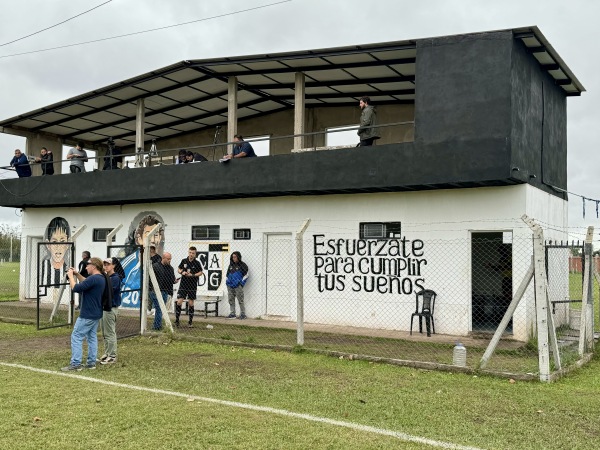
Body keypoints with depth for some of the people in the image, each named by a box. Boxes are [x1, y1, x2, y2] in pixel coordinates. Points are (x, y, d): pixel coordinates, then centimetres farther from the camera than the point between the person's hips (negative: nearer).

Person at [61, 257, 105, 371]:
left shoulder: (93, 278, -22)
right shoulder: (101, 278, 9)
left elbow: (75, 288, -21)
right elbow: (86, 283, 25)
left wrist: (70, 276, -7)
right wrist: (77, 274, 14)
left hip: (87, 315, -9)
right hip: (96, 314, 9)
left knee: (76, 337, -3)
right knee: (92, 337, 13)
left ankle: (75, 364, -4)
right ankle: (91, 362, 15)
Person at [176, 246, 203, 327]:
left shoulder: (197, 263, -4)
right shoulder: (184, 261, 2)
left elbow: (200, 272, 1)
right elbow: (178, 269, 12)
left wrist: (193, 275, -14)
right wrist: (182, 272, -10)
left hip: (192, 286, -1)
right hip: (183, 285, 1)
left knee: (191, 303, 3)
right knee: (179, 302, -4)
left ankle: (190, 321, 13)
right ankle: (177, 320, 8)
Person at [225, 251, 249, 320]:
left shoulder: (242, 265, -1)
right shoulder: (231, 265, 17)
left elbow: (246, 275, -2)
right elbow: (228, 274, 26)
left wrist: (241, 282, -7)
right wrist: (227, 281, 15)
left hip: (238, 286, -6)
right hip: (230, 286, 6)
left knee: (240, 300, -7)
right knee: (231, 300, 7)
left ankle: (243, 314, -1)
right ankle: (232, 313, 13)